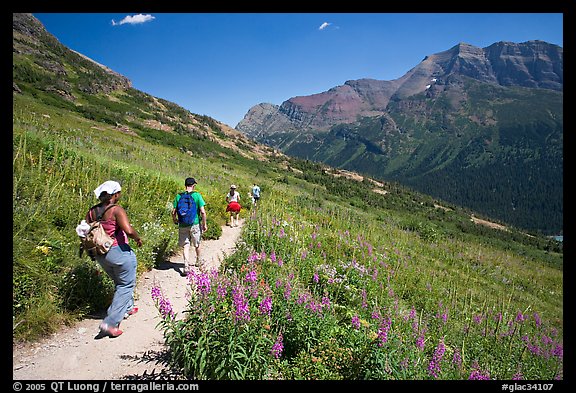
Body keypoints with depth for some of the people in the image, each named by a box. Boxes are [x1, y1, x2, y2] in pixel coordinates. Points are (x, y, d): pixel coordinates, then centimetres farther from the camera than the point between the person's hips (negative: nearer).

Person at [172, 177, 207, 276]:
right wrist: (204, 224, 0)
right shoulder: (197, 195, -8)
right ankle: (199, 262, 39)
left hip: (183, 225, 1)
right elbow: (202, 212, -12)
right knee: (197, 245, 18)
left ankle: (186, 267, -6)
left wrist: (175, 220, 20)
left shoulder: (179, 196, -1)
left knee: (185, 246, 6)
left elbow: (173, 212, 0)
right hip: (195, 224, -1)